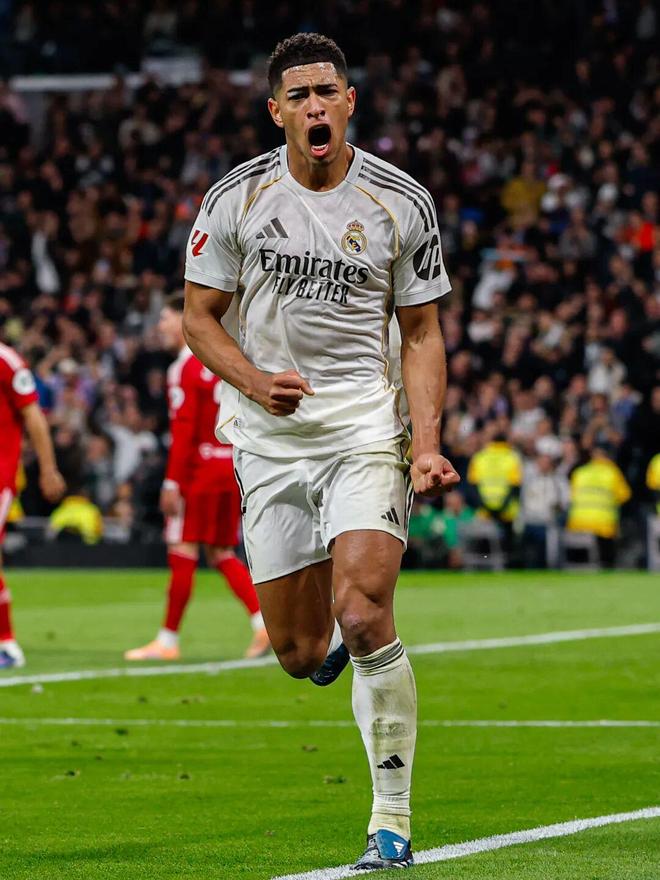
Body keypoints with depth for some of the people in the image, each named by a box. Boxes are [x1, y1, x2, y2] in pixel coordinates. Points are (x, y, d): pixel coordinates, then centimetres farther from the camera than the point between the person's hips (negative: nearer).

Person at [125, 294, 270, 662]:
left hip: (200, 467, -8)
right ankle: (265, 621, -1)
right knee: (222, 553, 12)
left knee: (183, 552, -3)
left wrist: (172, 483, -16)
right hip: (232, 468, 8)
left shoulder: (186, 368, -10)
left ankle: (169, 640, 1)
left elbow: (183, 429, -16)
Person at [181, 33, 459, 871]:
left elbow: (422, 335, 5)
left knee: (363, 614, -20)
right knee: (300, 653, 0)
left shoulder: (402, 202, 1)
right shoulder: (236, 198, 1)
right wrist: (254, 380, -13)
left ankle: (392, 816, -8)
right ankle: (338, 641, 40)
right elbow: (199, 315, 7)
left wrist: (426, 446, -8)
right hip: (269, 438, 2)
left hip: (366, 427, -1)